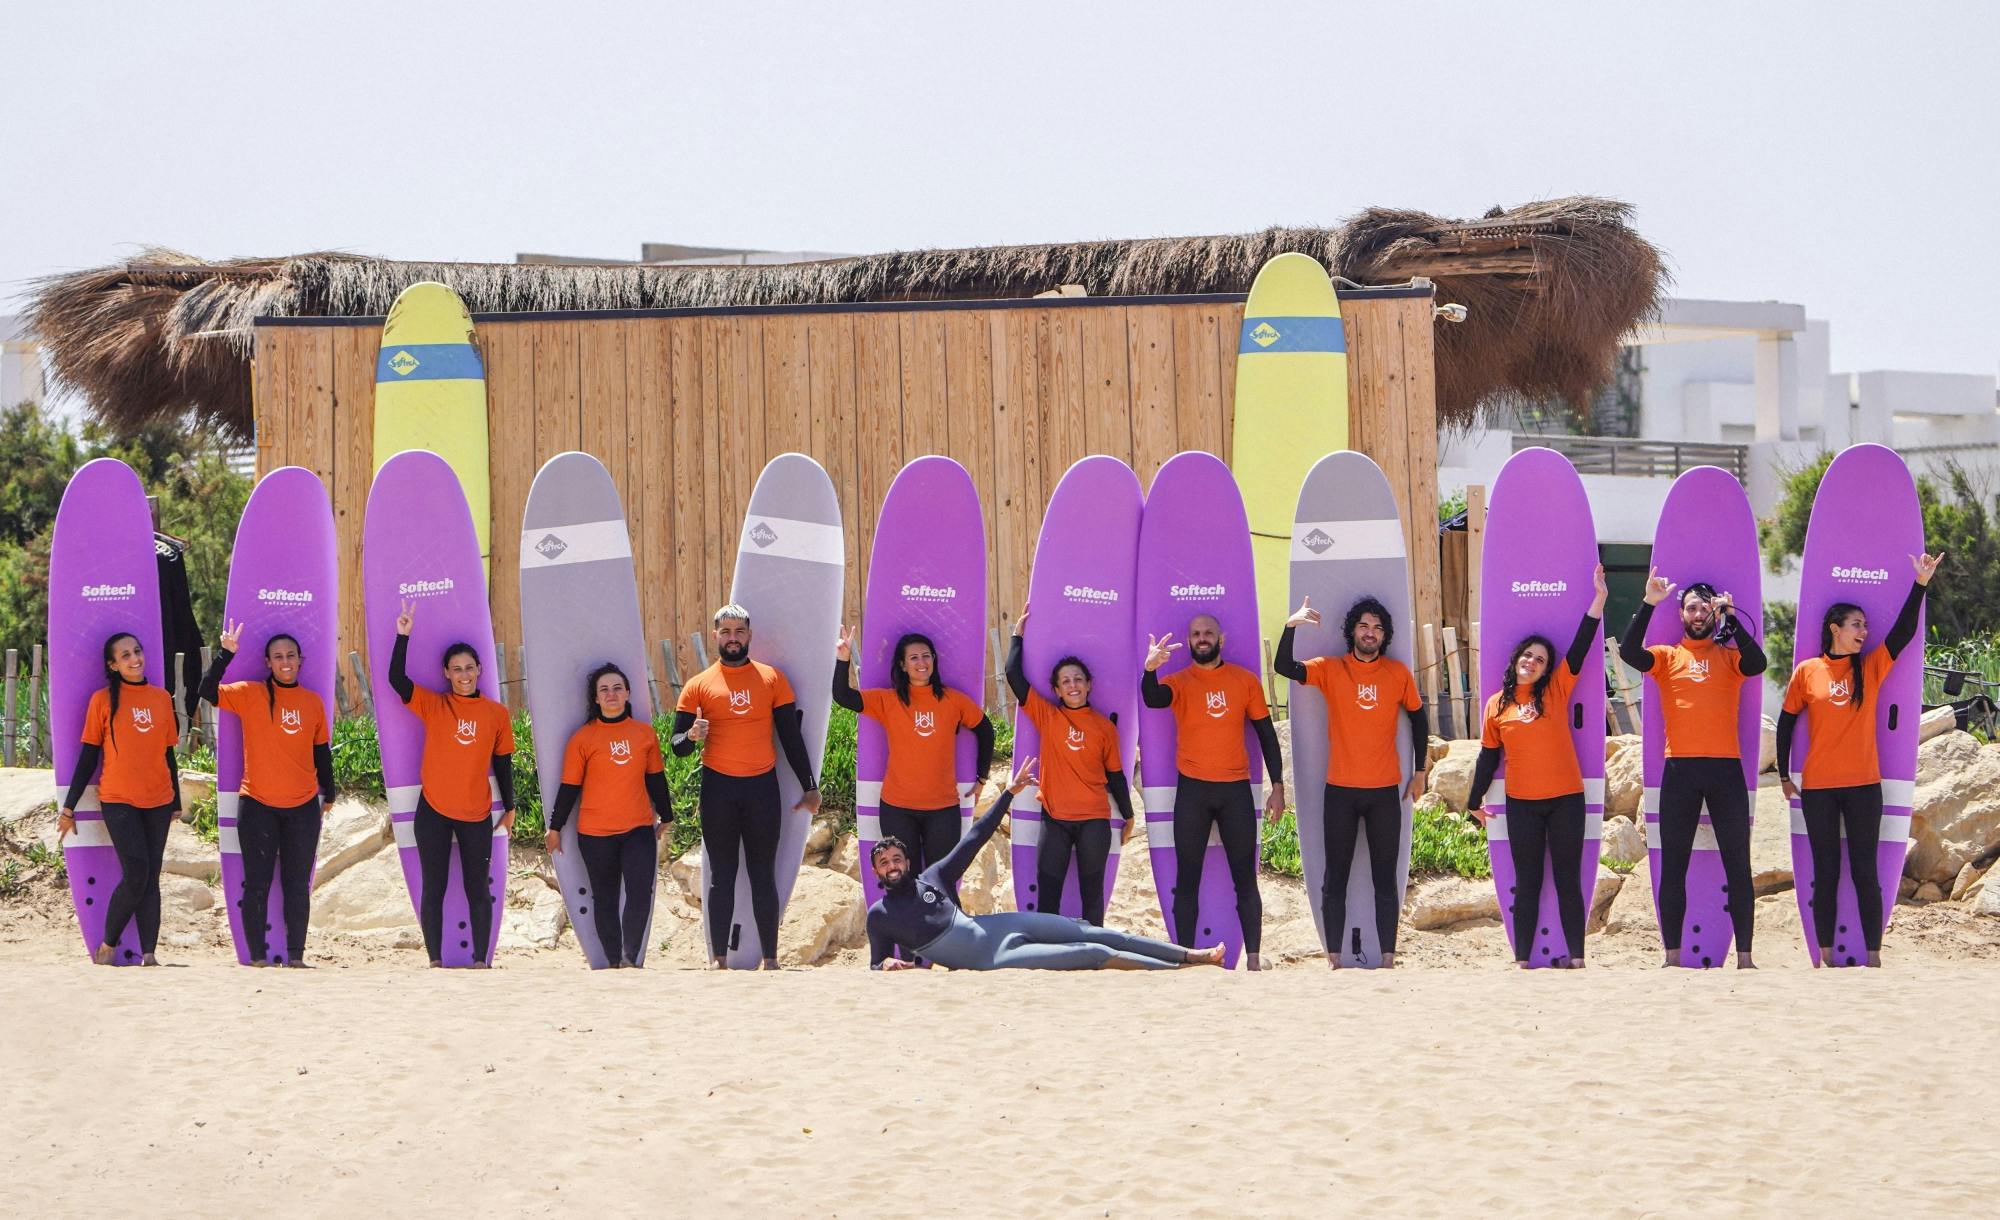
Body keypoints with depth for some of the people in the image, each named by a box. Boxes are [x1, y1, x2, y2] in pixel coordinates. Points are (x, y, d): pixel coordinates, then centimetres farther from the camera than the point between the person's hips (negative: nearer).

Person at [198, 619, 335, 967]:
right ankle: (258, 957, 4)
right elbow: (208, 691, -14)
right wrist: (226, 652, -23)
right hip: (257, 806, -2)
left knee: (297, 885, 5)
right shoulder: (250, 694, -1)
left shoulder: (313, 701, 7)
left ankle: (296, 956, 10)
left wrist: (328, 793, 19)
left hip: (303, 807, 2)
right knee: (257, 884, -1)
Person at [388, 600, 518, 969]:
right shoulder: (433, 705, -2)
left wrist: (509, 807, 11)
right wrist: (403, 635, -23)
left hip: (477, 814, 1)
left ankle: (480, 960, 9)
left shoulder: (497, 713, 2)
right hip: (433, 811, -1)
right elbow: (397, 679, -15)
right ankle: (435, 961, 8)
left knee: (478, 889, 5)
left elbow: (502, 763, 9)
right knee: (434, 888, 4)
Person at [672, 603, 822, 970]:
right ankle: (718, 959, 1)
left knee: (763, 874, 2)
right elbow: (678, 746, 5)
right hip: (718, 789, 0)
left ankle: (771, 959, 2)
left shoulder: (772, 679, 7)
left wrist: (809, 786, 5)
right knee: (722, 875, 1)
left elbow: (791, 736, 9)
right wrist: (692, 735, -19)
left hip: (763, 788, 0)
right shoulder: (699, 685, 5)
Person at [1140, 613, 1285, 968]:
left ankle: (1254, 959, 3)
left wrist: (1277, 786, 4)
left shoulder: (1245, 681, 6)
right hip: (1192, 790, -1)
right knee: (1187, 879, 1)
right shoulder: (1178, 682, 1)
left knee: (1245, 879, 2)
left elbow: (1266, 734, 10)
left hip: (1236, 790, 1)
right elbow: (1154, 699, -22)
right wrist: (1150, 669, -44)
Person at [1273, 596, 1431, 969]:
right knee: (1335, 878, 3)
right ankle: (1333, 959, 7)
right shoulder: (1330, 670, -1)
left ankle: (1388, 958, 8)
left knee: (1385, 878, 5)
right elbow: (1283, 667, -15)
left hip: (1385, 792, 0)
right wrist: (1291, 626, -29)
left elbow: (1418, 717, 14)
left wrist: (1421, 771, 12)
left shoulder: (1398, 673, 2)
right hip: (1340, 791, 0)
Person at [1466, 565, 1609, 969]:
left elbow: (1580, 647, -6)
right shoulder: (1498, 704, 5)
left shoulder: (1556, 691, 2)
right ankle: (1522, 960, 5)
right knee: (1527, 883, 4)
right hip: (1522, 803, 1)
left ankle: (1575, 957, 4)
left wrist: (1599, 598, -14)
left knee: (1568, 879, 2)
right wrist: (1475, 801, 13)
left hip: (1565, 799, -1)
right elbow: (1489, 754, 11)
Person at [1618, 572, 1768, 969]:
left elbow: (1756, 663, -12)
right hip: (1680, 769, 0)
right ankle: (1672, 955, 5)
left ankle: (1744, 955, 2)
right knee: (1673, 864, 1)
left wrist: (1730, 618, -17)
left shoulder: (1729, 656, 10)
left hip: (1725, 768, 0)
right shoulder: (1667, 657, 10)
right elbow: (1629, 652, -9)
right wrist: (1649, 604, -16)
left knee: (1738, 862, 0)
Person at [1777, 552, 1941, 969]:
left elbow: (1904, 631, -5)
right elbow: (1786, 723, 8)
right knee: (1826, 872, 4)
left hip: (1863, 786, 1)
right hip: (1818, 788, -1)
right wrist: (1784, 776, 8)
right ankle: (1826, 954, 8)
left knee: (1865, 871, 2)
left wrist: (1921, 584, -14)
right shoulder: (1807, 672, 1)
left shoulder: (1870, 669, 4)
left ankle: (1873, 955, 4)